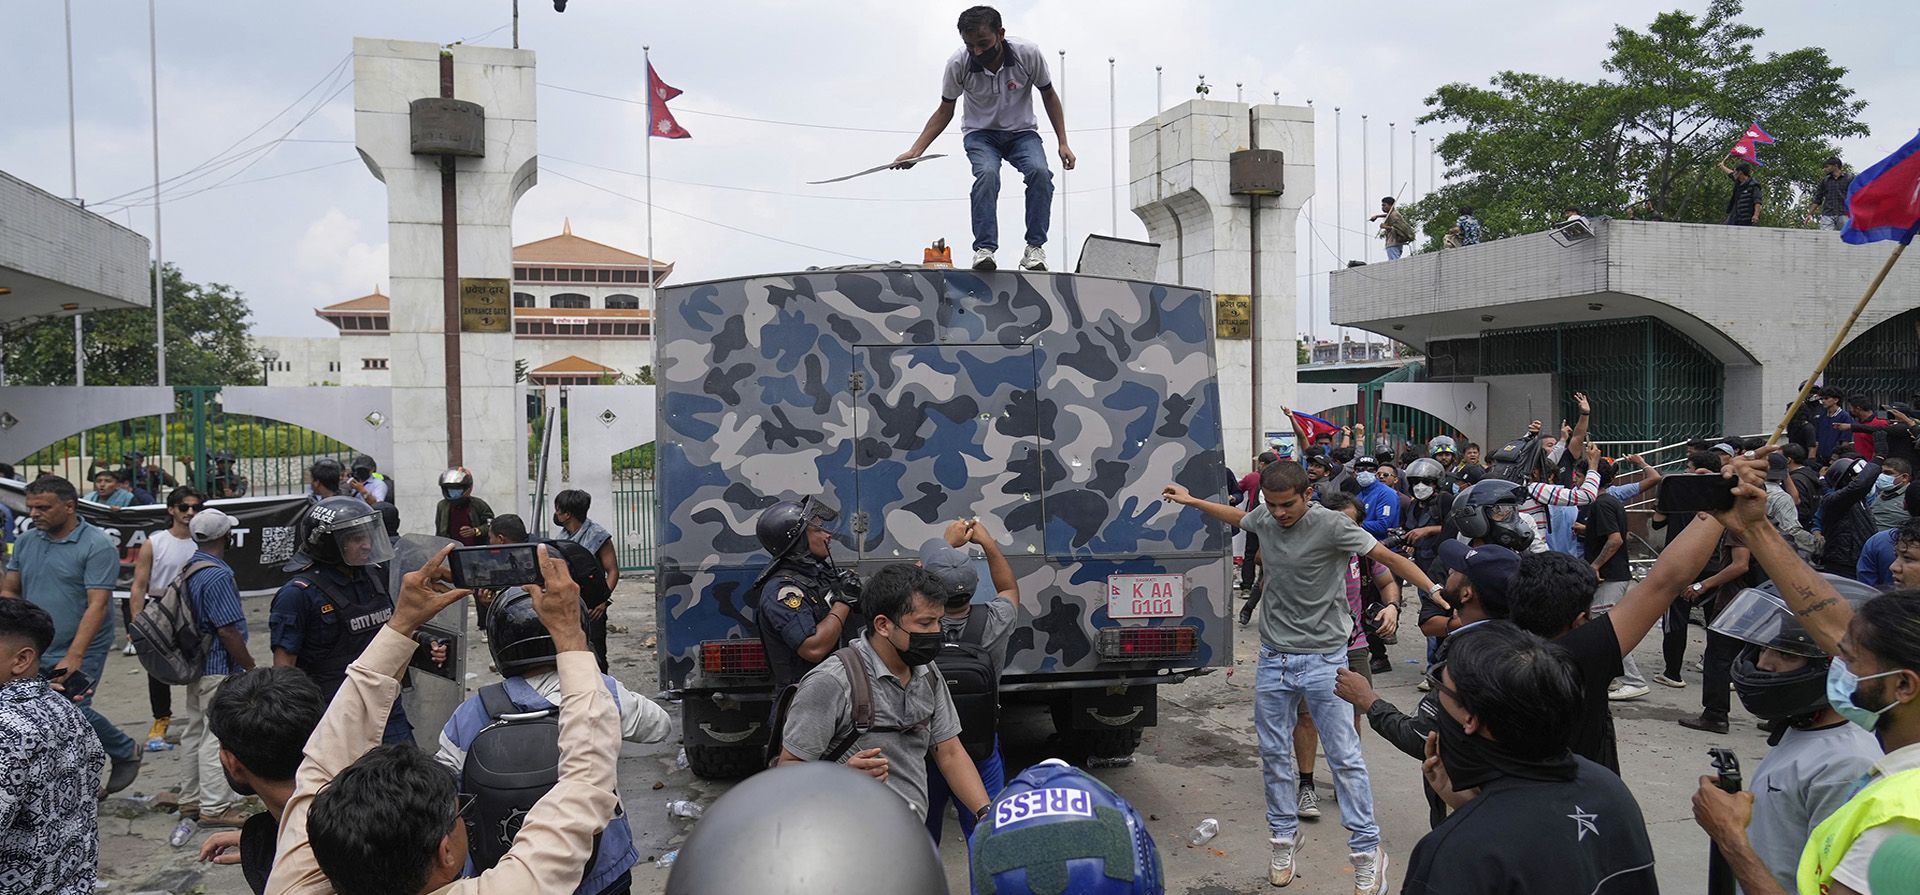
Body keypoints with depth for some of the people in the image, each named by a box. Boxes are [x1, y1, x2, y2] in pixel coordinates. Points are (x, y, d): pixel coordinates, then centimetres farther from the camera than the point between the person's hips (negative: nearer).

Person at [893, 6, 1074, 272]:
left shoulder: (1029, 54, -20)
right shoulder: (957, 64, -19)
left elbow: (1049, 96, -2)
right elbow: (944, 112, -3)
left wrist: (1063, 143, -6)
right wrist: (915, 150, -13)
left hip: (1021, 132, 1)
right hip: (980, 133, 0)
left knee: (1040, 171, -29)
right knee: (987, 173, -33)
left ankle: (1035, 247, -21)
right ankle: (984, 248, -32)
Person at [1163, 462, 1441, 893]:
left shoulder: (1331, 525, -14)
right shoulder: (1264, 520, 2)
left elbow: (1389, 557, -15)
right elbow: (1238, 517, 26)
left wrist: (1433, 589, -27)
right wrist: (1191, 500, 31)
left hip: (1323, 660, -5)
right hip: (1273, 659, 5)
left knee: (1345, 756, -2)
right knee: (1274, 754, 12)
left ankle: (1367, 850, 8)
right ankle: (1283, 840, 27)